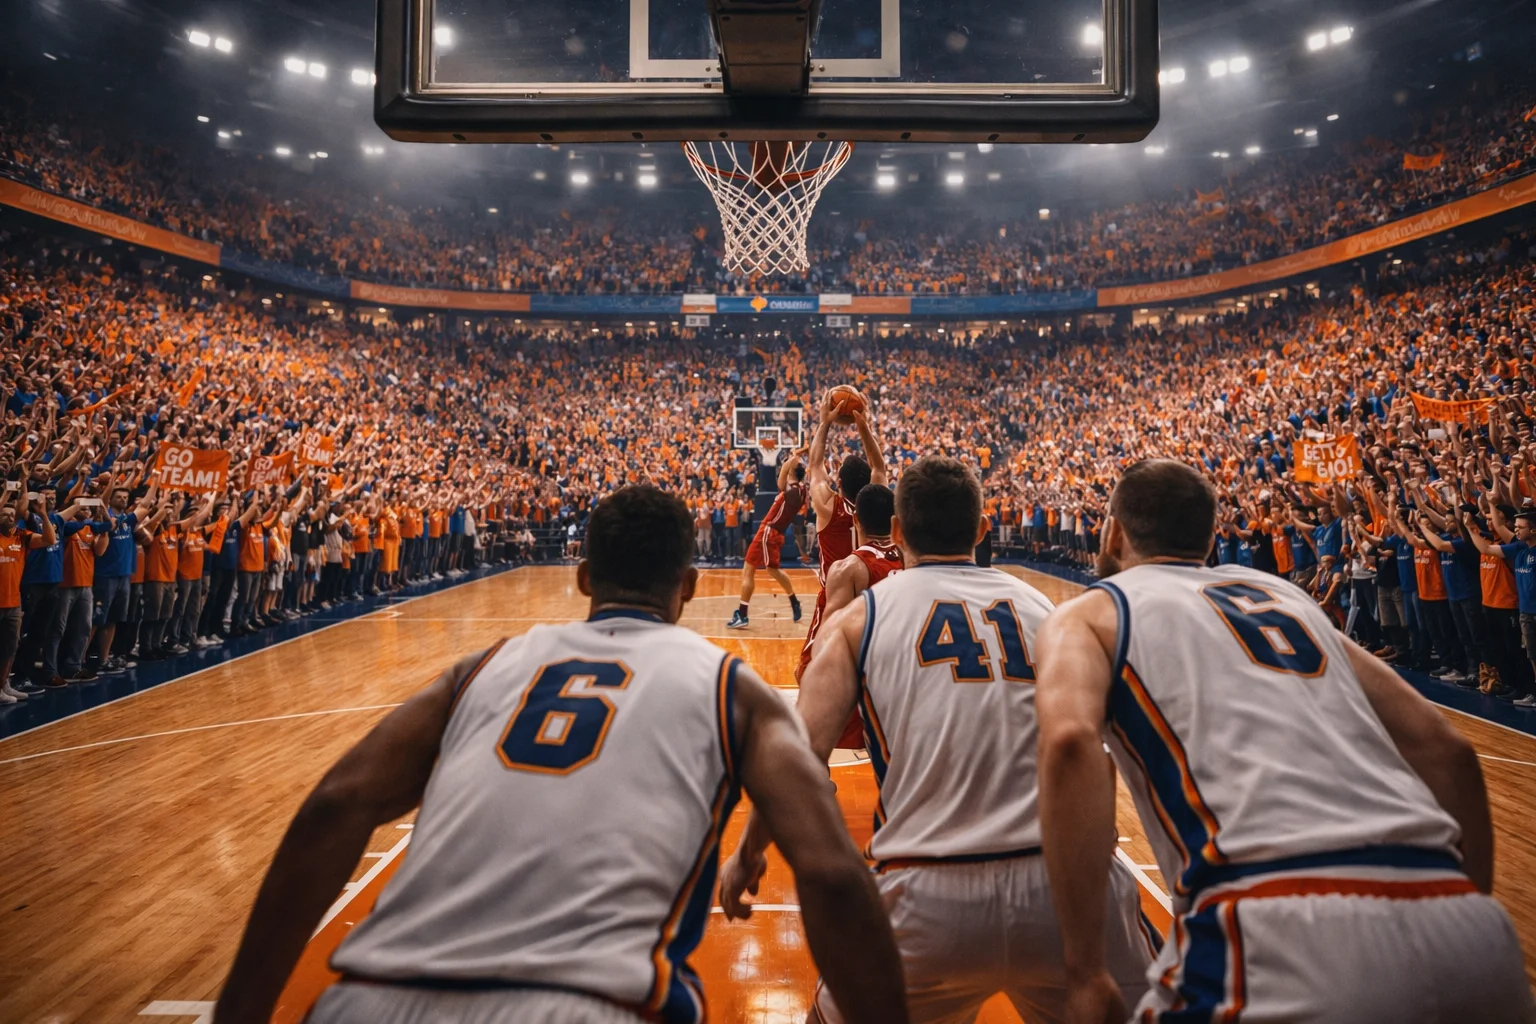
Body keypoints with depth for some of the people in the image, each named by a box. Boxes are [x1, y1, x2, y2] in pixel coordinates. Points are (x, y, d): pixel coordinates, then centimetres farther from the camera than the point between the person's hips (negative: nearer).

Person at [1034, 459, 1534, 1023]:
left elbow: (1070, 740, -11)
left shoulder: (1088, 614, 11)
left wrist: (1086, 973, -7)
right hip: (1457, 927, 6)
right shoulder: (1290, 596, 26)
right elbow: (1444, 748, 21)